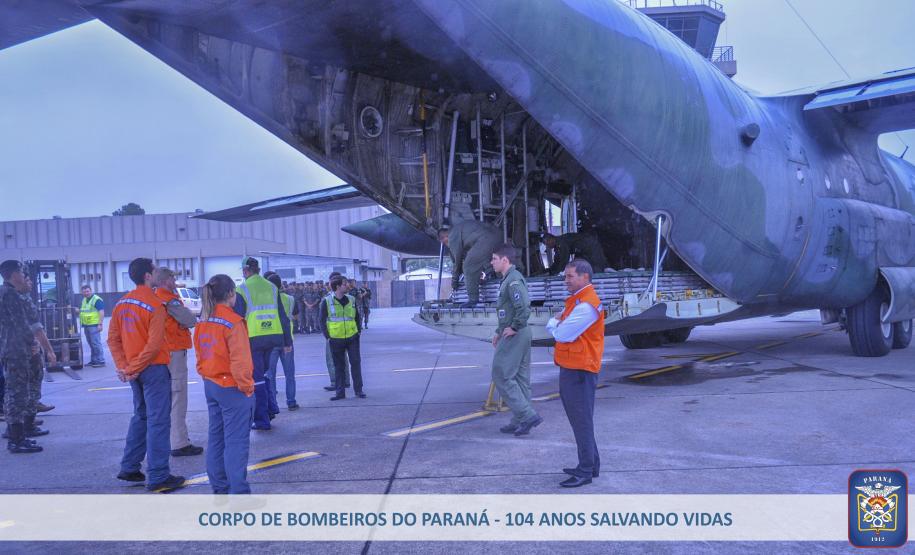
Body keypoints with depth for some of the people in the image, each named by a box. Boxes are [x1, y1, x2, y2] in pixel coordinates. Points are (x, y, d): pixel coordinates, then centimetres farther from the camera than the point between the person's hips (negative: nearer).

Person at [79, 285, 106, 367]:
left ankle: (100, 361, -9)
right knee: (91, 344, 12)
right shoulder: (84, 300, 18)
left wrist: (100, 324, -21)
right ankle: (93, 360, 18)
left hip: (94, 325, -9)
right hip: (86, 325, 9)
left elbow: (101, 312, -15)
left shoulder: (97, 299, -10)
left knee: (96, 343, -10)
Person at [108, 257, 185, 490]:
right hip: (154, 368, -8)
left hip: (135, 370, 8)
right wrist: (132, 369, -15)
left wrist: (123, 365, 2)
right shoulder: (155, 305, -15)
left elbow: (113, 338, 7)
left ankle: (129, 468, 26)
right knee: (158, 421, -2)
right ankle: (158, 477, 1)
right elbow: (155, 344, -22)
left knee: (140, 416, 21)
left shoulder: (122, 304, 7)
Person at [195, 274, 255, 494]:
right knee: (236, 441, -2)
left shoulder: (203, 322, 5)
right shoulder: (233, 322, -18)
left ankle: (219, 488, 25)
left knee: (216, 437, 15)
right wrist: (247, 386, -9)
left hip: (211, 386, 8)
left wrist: (207, 378, 18)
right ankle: (238, 492, 1)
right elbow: (240, 361, -20)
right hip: (232, 389, -8)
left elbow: (200, 356, 11)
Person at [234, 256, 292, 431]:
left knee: (256, 378, 4)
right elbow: (283, 316, 9)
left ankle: (262, 419, 6)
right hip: (273, 337, 5)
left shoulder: (241, 290, -5)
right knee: (263, 373, 22)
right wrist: (287, 341, 14)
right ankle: (269, 408, 21)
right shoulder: (272, 288, 9)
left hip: (253, 338, -5)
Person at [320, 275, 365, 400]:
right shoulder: (327, 301, -4)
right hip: (336, 339, -2)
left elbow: (357, 317, 14)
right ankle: (340, 392, 15)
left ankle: (358, 390, 10)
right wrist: (327, 336, -5)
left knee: (356, 362, 0)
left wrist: (358, 331, 7)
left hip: (352, 338, 2)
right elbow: (322, 320, 0)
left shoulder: (351, 300, 4)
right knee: (339, 366, 7)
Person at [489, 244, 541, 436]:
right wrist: (500, 331, 20)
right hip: (521, 335, 10)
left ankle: (527, 415, -7)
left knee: (502, 375, -6)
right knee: (520, 378, 11)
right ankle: (520, 421, 17)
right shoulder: (508, 279, 16)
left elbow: (524, 307, -28)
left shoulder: (513, 280, -16)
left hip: (514, 336, -10)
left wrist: (514, 328, -18)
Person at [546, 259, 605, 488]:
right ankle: (591, 464, 29)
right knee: (579, 419, 18)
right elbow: (559, 324, 19)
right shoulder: (576, 300, 17)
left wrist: (553, 324, -2)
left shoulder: (586, 305, -18)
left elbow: (562, 334, -20)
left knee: (581, 420, -4)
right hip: (570, 368, 11)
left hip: (579, 371, -11)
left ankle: (585, 471, 3)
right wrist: (557, 323, -1)